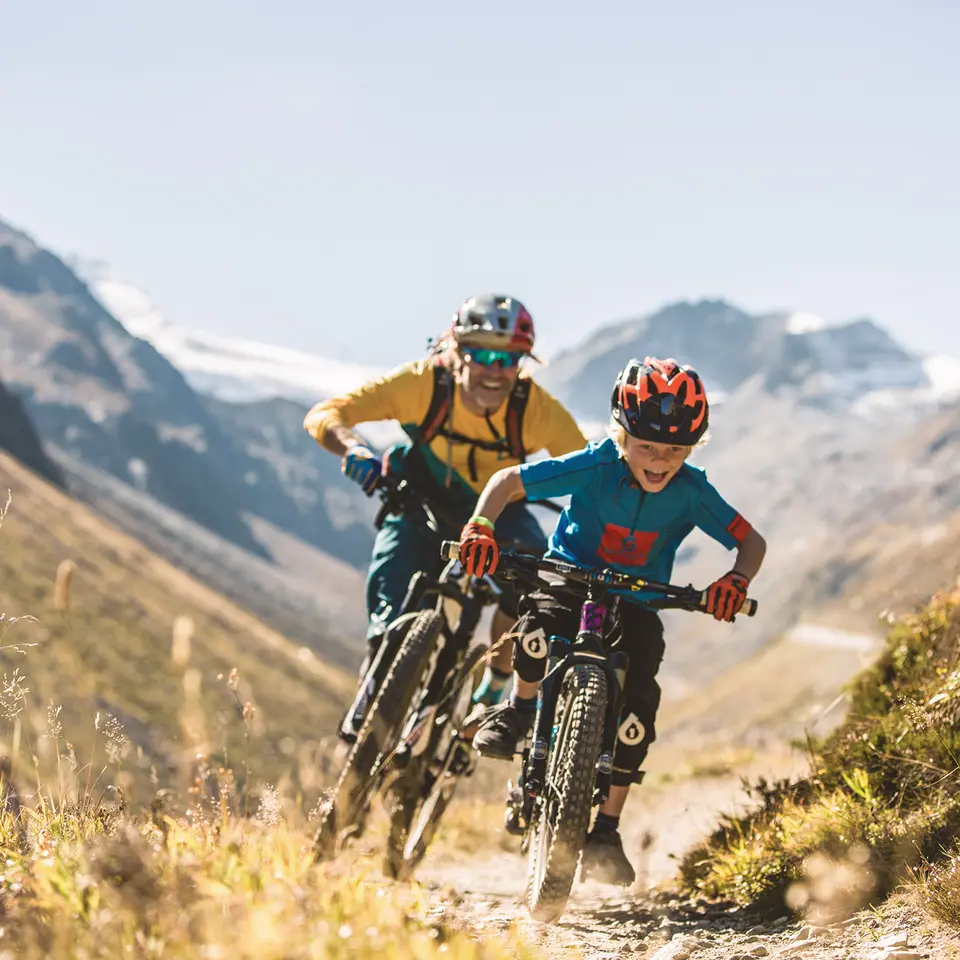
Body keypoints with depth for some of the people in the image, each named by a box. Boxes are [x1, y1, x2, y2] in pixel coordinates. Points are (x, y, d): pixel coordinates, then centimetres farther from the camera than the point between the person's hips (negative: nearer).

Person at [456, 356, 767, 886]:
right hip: (570, 581, -2)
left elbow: (751, 541, -10)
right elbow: (509, 481, -16)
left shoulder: (691, 493, -15)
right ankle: (519, 708, -4)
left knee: (637, 708, -18)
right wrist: (481, 526, -35)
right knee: (541, 625, -37)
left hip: (635, 605, 2)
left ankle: (604, 832, -6)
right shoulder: (595, 467, -19)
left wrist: (736, 580, -33)